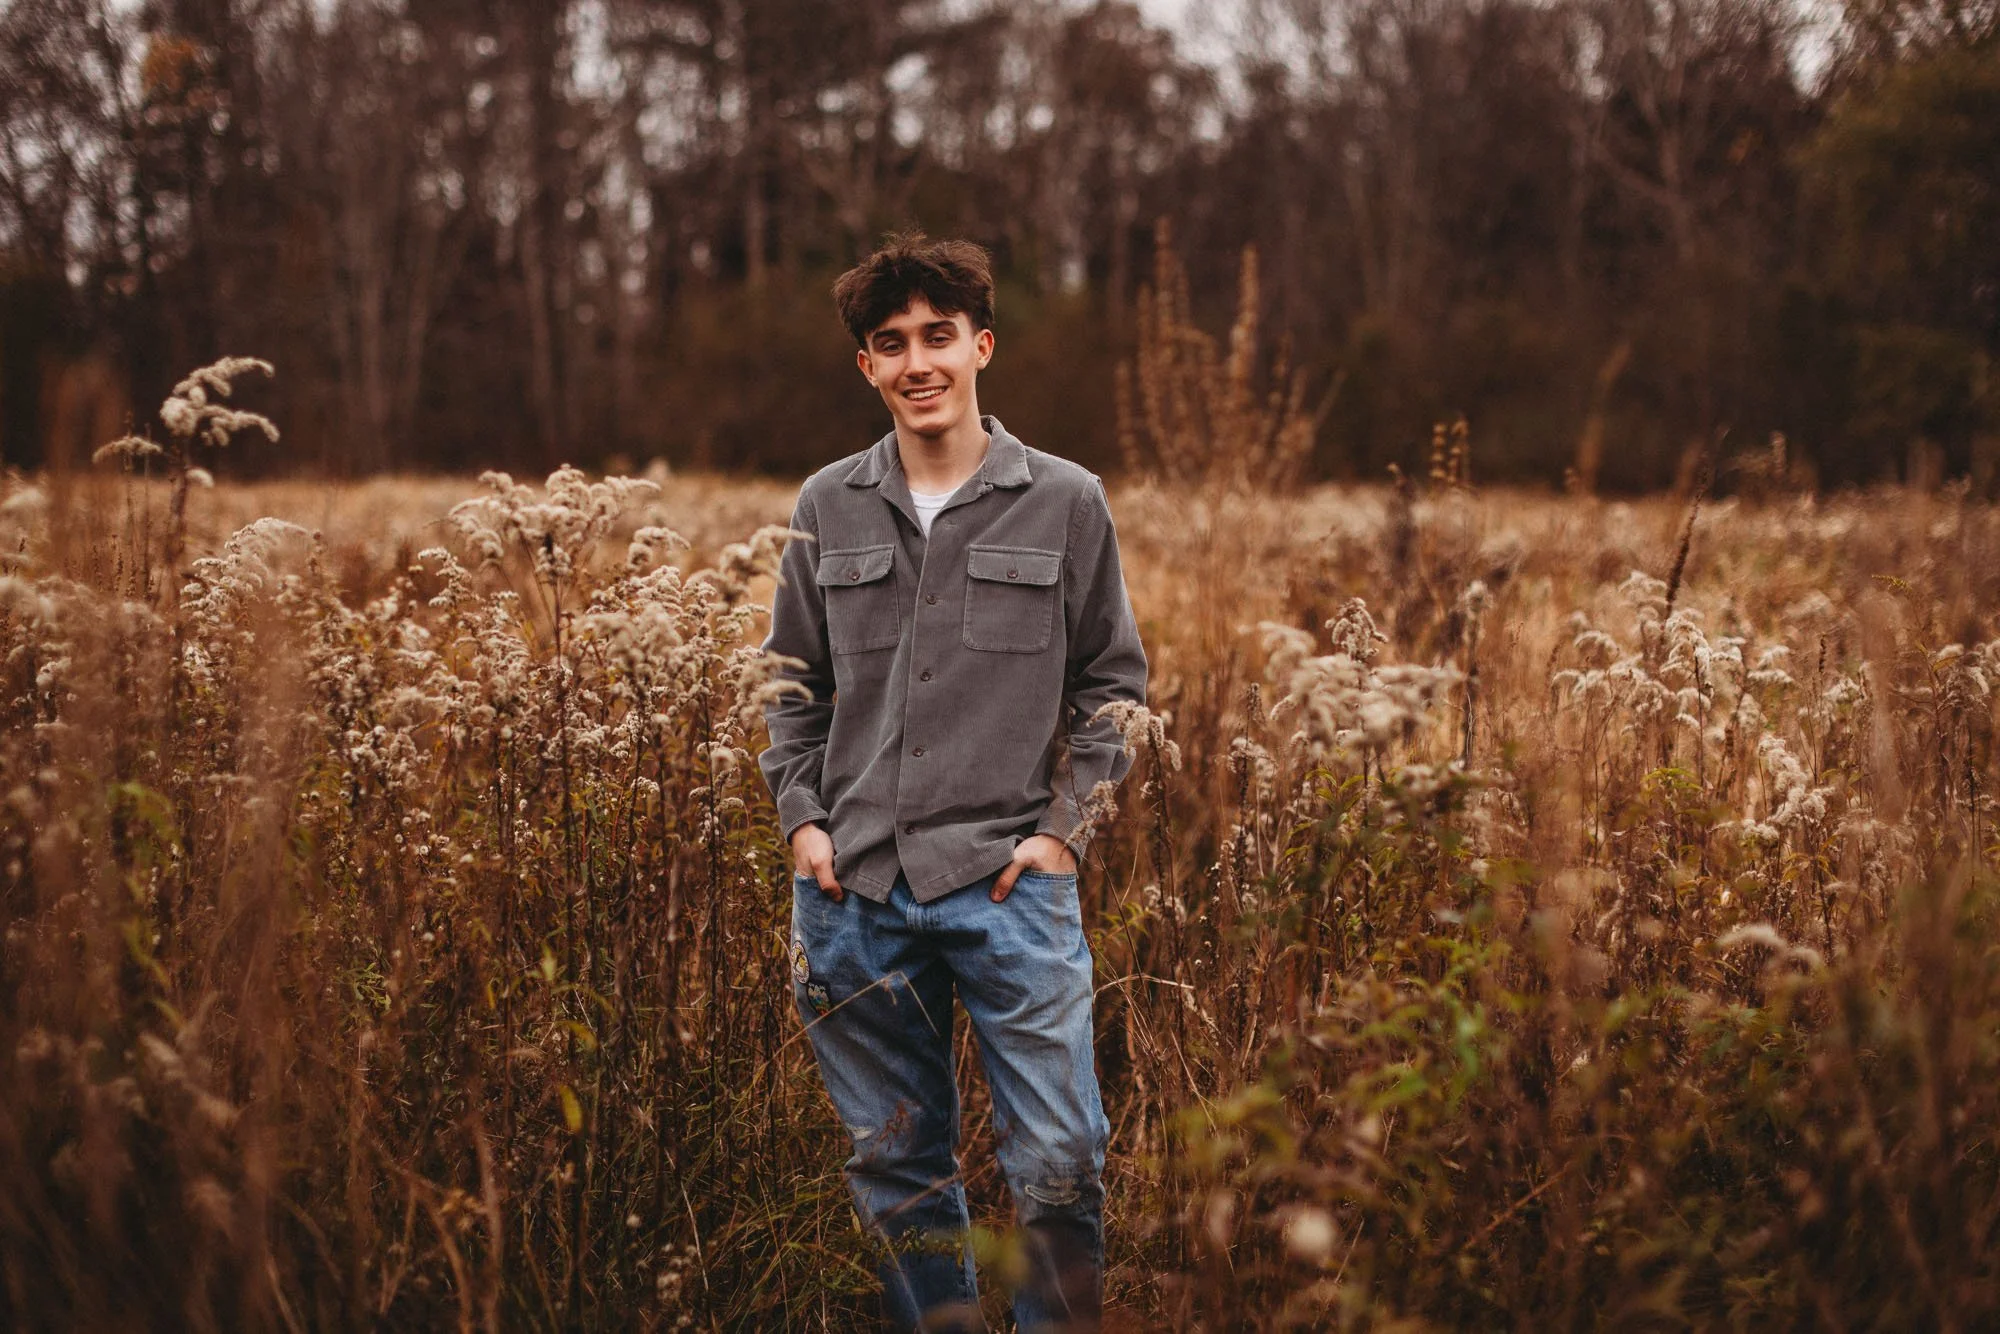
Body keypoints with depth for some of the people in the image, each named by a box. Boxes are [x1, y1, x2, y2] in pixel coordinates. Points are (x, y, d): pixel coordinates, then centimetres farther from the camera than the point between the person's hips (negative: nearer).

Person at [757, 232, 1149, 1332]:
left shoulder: (1066, 503, 3)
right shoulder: (827, 508, 9)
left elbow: (1112, 684, 7)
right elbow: (793, 684, 16)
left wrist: (1063, 829, -3)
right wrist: (803, 818, 3)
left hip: (1009, 883, -2)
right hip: (854, 887, 3)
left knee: (1059, 1161, -6)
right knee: (895, 1161, 11)